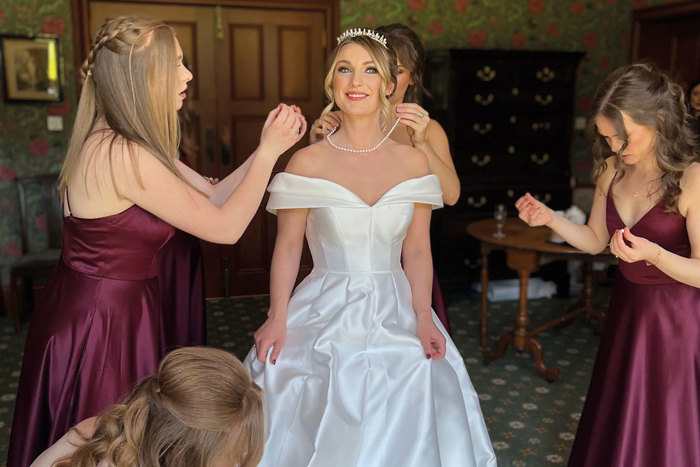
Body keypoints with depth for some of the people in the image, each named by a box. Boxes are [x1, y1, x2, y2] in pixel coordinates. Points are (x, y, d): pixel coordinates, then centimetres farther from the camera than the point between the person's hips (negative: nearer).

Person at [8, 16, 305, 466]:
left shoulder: (120, 143, 2)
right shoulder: (122, 156, -28)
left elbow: (212, 196, 4)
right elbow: (225, 227, -21)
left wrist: (268, 148, -4)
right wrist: (269, 152, -14)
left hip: (111, 314, 9)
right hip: (99, 328, -9)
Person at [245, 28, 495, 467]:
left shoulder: (414, 161, 1)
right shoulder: (307, 162, -5)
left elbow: (417, 250, 4)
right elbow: (288, 247, -1)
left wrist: (423, 318, -5)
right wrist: (277, 318, -10)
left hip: (395, 312, 2)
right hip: (326, 313, -1)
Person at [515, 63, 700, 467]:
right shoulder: (613, 169, -2)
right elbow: (595, 240, 6)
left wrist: (653, 253, -36)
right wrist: (549, 218, -10)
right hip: (627, 308, 6)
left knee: (667, 434, 10)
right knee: (613, 425, 19)